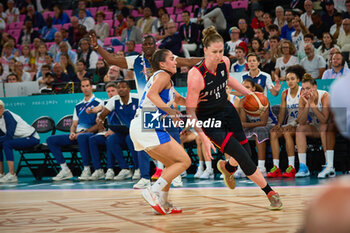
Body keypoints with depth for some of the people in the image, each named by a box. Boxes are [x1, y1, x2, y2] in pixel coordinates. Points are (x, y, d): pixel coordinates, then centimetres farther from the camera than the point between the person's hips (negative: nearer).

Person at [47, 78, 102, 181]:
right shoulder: (78, 106, 23)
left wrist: (82, 132, -15)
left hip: (91, 133, -7)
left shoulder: (98, 103, 2)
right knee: (51, 140, -7)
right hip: (77, 134, 7)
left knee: (81, 137, -43)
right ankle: (65, 170, -14)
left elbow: (99, 124, -7)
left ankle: (87, 170, -34)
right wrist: (72, 133, -2)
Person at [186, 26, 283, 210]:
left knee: (246, 152, 14)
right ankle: (270, 193, 4)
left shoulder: (225, 62, -12)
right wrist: (204, 139, -31)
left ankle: (227, 167, 50)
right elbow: (190, 110, -25)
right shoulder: (196, 75, -30)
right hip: (208, 119, -6)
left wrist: (248, 93, 8)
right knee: (243, 157, -11)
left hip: (226, 110, 6)